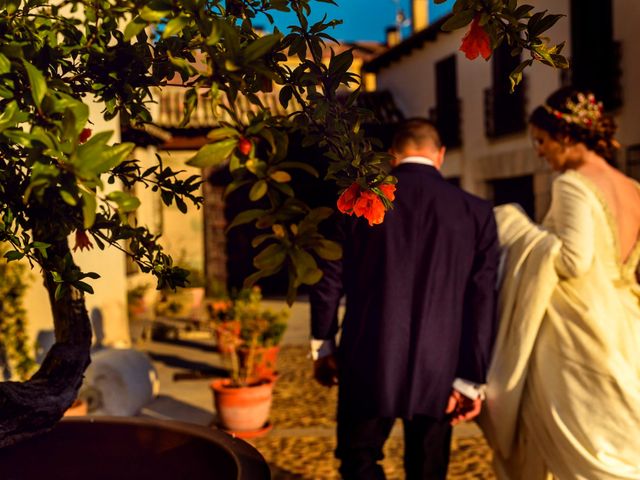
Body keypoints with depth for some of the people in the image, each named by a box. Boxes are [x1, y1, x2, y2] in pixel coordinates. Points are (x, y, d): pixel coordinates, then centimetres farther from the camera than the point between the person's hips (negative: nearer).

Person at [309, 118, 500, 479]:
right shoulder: (476, 212, -1)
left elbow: (329, 279, 0)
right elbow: (483, 301, -3)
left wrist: (324, 347, 13)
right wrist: (470, 380, 1)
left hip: (369, 363, -1)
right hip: (439, 369, 2)